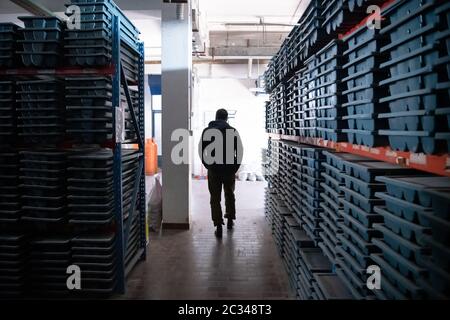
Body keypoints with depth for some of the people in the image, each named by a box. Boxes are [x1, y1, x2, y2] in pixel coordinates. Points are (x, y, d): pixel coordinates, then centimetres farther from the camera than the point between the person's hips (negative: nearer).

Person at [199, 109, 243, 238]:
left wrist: (207, 165, 6)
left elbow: (201, 150, -2)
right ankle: (230, 219, 29)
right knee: (229, 194, 20)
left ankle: (219, 226, 1)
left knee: (215, 198, 4)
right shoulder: (233, 131, -2)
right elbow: (240, 150, -6)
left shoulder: (207, 131, 1)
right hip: (229, 168, 1)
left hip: (213, 169, 0)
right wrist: (236, 166, 1)